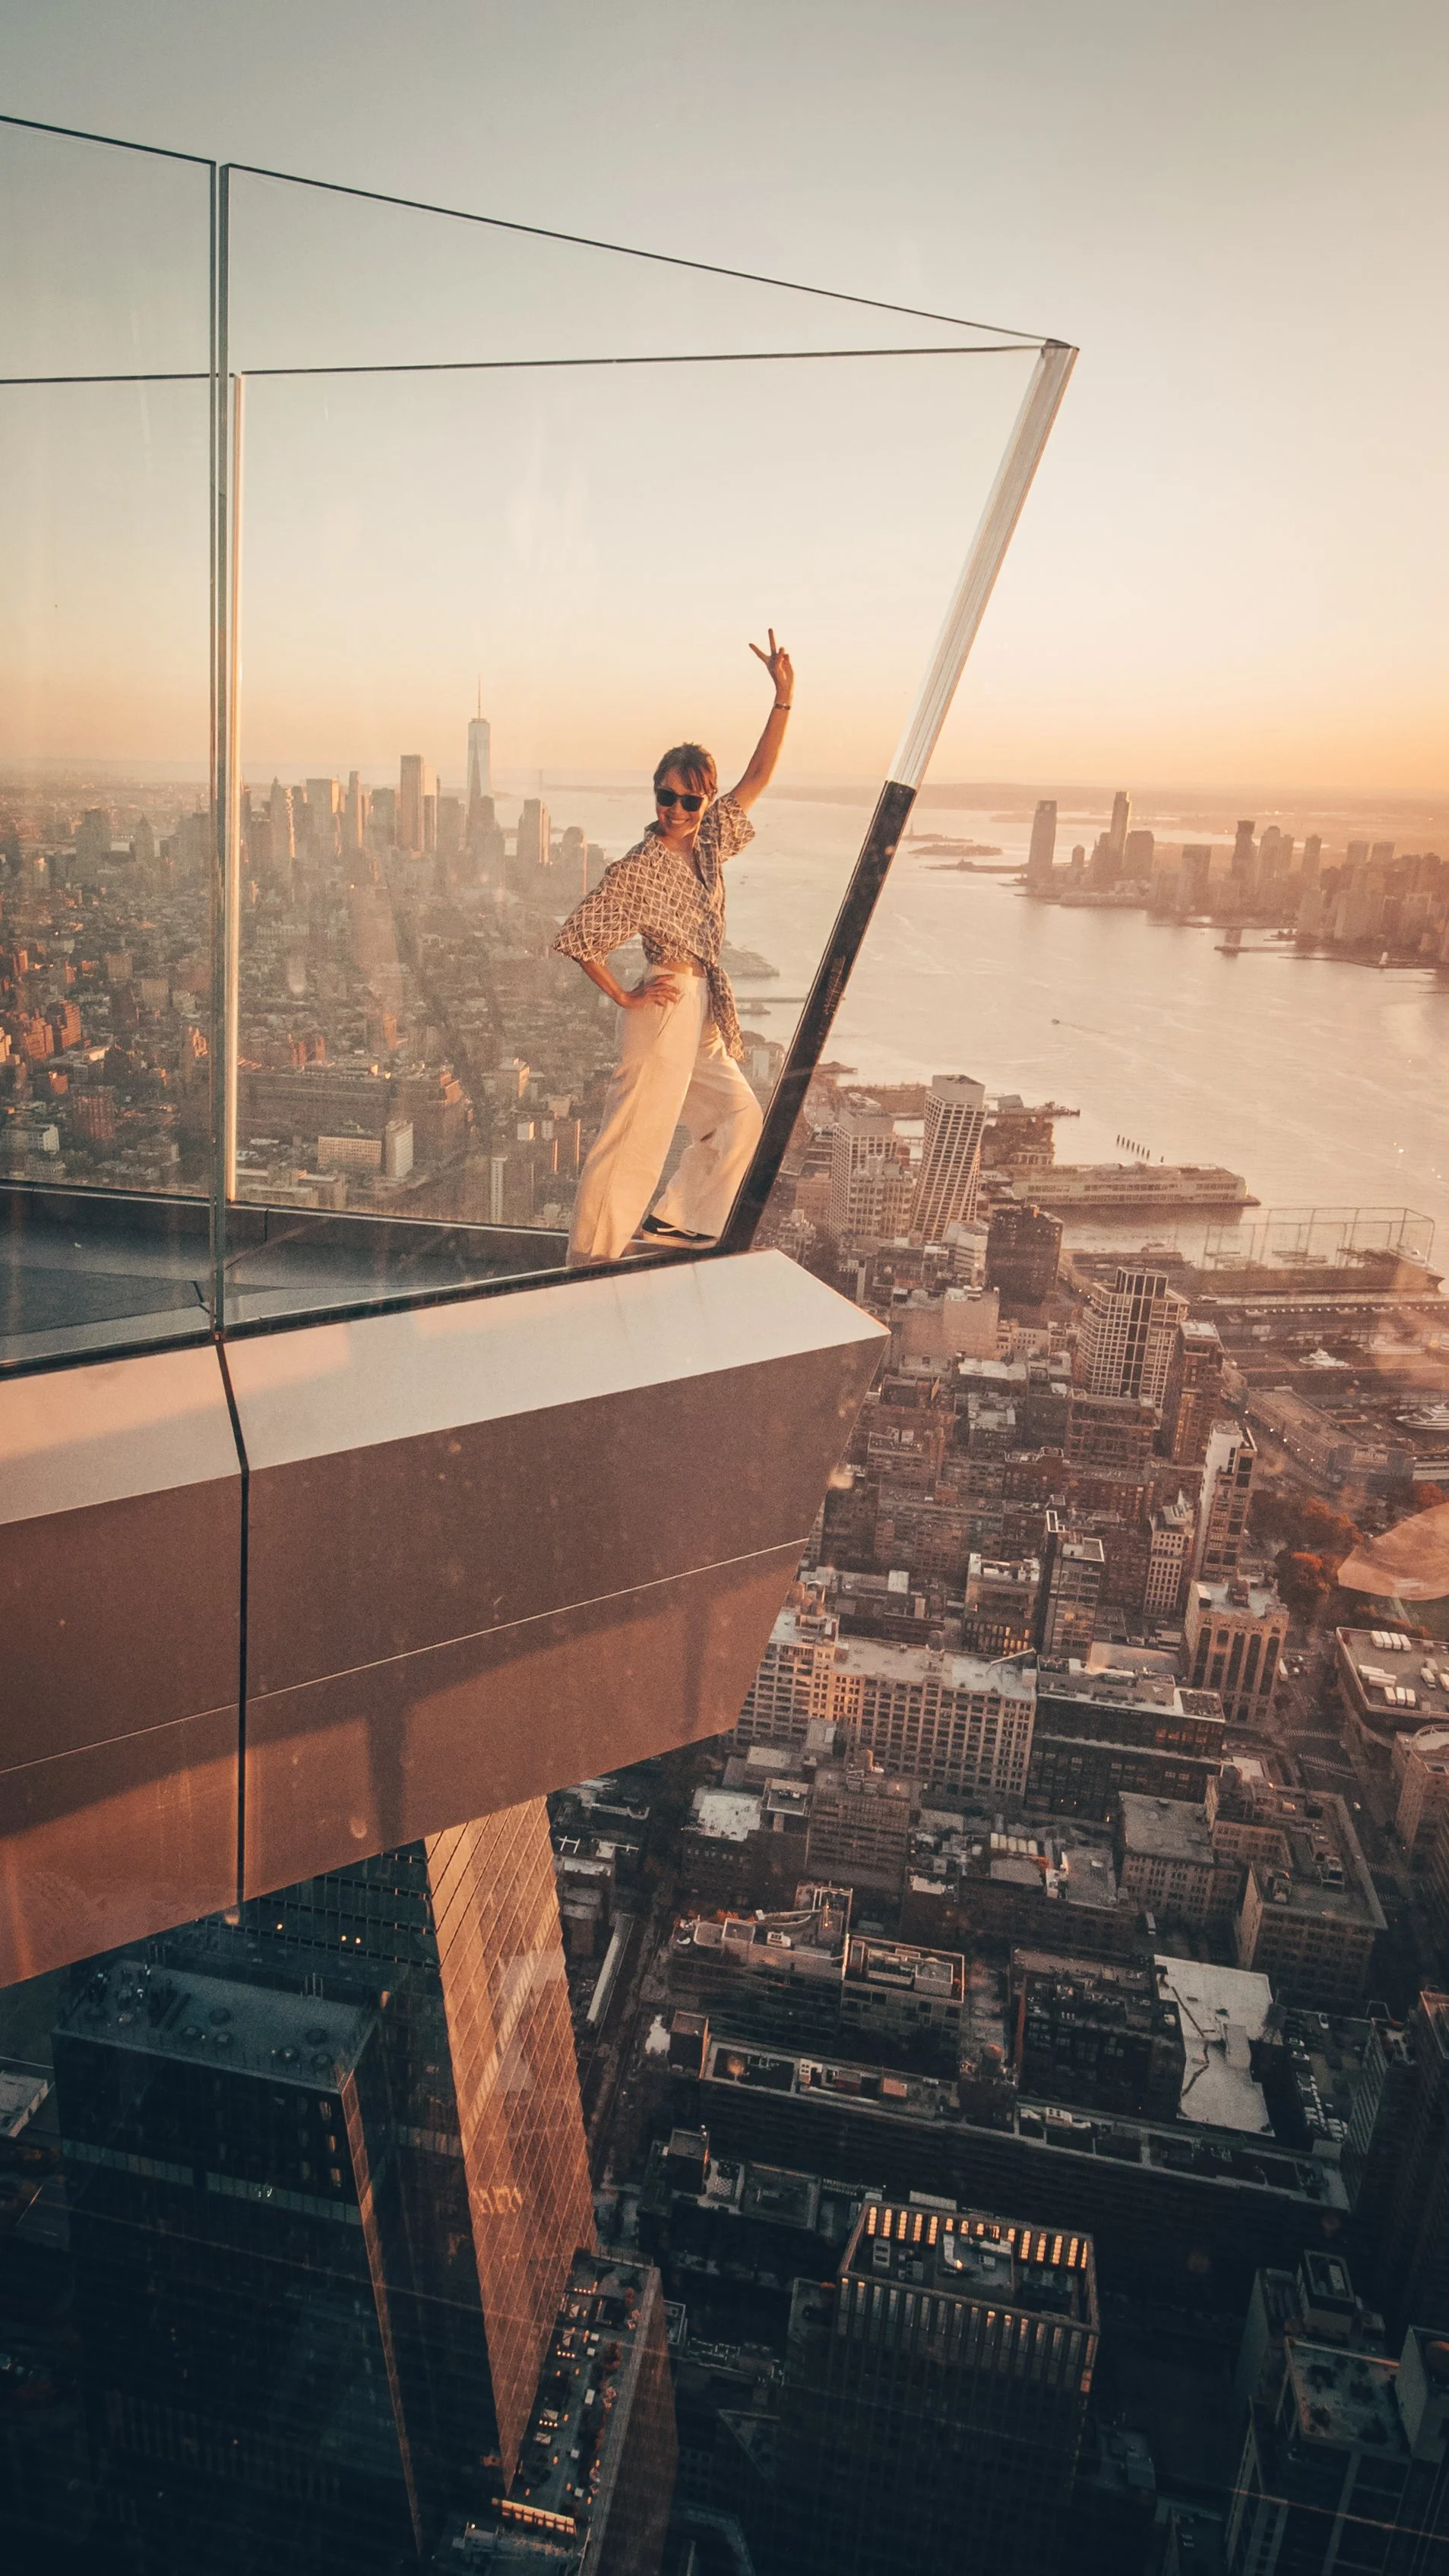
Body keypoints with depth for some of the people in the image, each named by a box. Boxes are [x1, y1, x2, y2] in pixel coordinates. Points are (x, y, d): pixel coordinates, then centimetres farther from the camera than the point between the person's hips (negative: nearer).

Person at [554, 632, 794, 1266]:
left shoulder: (708, 843, 5)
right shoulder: (637, 869, -14)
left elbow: (757, 778, 3)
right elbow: (577, 938, -13)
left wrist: (784, 698, -6)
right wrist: (625, 998, -12)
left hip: (703, 1011, 9)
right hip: (664, 1008, -8)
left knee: (739, 1117, 17)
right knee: (634, 1138, -7)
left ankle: (671, 1220, 24)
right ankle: (588, 1266, 0)